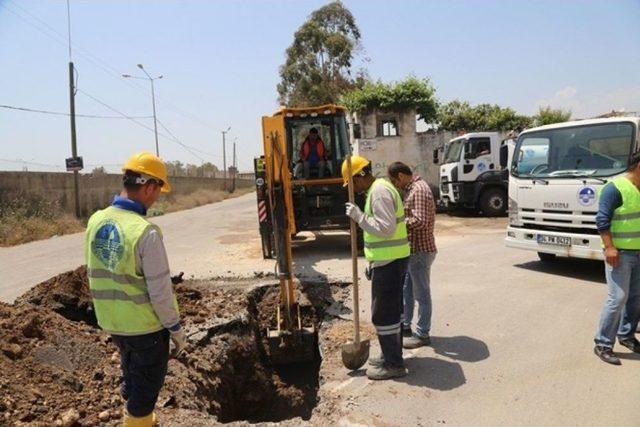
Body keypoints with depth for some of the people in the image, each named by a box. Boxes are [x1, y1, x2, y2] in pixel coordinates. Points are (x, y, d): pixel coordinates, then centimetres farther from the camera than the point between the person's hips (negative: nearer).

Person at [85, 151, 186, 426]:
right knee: (147, 384, 14)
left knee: (131, 377, 28)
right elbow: (160, 290, -21)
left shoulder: (96, 222, -3)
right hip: (146, 326, -7)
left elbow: (94, 275, 7)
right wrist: (175, 328, -8)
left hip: (111, 323, 7)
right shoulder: (146, 232, -26)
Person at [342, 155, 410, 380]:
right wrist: (373, 262, 23)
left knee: (383, 314, -2)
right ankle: (391, 355, 31)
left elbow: (385, 228, -26)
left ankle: (394, 364, 9)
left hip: (389, 263, -10)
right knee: (391, 311, 18)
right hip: (390, 261, 11)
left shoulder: (379, 191, -17)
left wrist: (358, 216, -19)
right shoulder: (378, 189, 16)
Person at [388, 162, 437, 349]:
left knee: (421, 293, 2)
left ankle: (422, 334, 14)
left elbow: (419, 221, -27)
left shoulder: (419, 190, -19)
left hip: (420, 251, -10)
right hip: (412, 249, 10)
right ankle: (405, 325, 34)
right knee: (406, 289, 20)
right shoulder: (411, 189, 13)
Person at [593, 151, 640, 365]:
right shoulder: (615, 188, -14)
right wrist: (609, 247, -24)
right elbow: (602, 220, -18)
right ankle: (602, 344, -1)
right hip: (619, 253, -8)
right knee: (618, 298, -9)